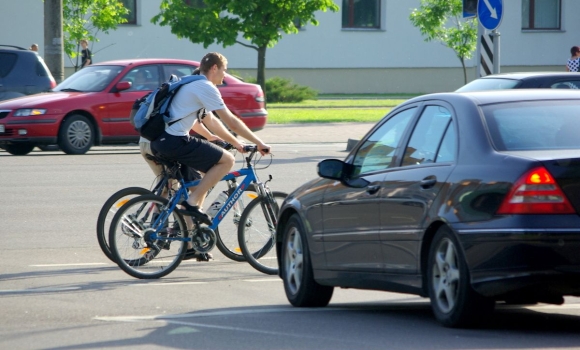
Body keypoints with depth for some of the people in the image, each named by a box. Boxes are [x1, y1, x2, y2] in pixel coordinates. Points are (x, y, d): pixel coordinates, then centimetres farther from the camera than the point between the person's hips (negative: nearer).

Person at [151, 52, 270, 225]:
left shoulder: (193, 85, 23)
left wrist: (236, 142, 33)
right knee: (227, 160, -7)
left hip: (158, 141, 10)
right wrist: (259, 143, 0)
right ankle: (192, 203, -10)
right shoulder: (206, 87, -7)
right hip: (174, 141, -10)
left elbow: (211, 122, 32)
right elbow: (232, 122, -8)